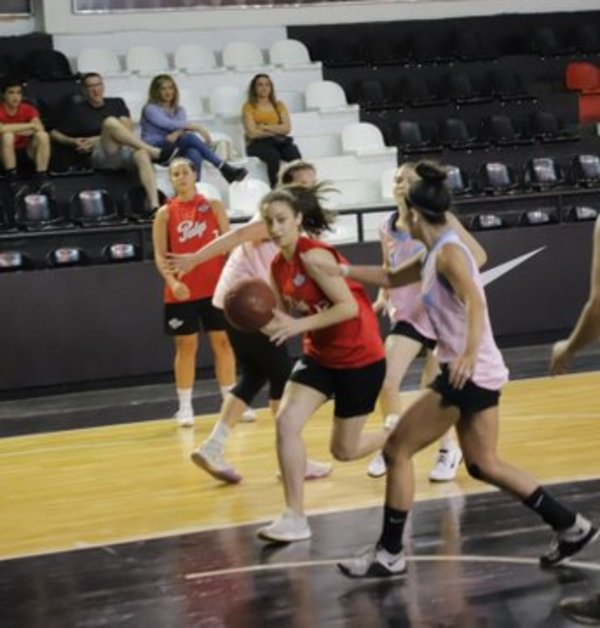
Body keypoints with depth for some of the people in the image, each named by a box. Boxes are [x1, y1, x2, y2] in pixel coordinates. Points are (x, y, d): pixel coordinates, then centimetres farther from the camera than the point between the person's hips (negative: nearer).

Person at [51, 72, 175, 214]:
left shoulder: (117, 103, 21)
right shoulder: (77, 110, 17)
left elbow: (126, 130, 8)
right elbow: (54, 133, 18)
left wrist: (96, 140, -1)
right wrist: (73, 141, -1)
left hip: (125, 151, 2)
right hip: (100, 156, -2)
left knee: (142, 154, -36)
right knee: (110, 122, -31)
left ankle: (154, 206, -49)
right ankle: (155, 152, -37)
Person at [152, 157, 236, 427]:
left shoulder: (214, 206, 4)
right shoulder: (165, 213, 1)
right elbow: (160, 254, -2)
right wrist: (172, 281, -18)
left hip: (215, 287, 1)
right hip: (182, 291, -1)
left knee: (223, 342, 5)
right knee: (186, 346, 4)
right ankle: (185, 407, 10)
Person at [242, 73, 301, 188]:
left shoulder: (279, 105, 17)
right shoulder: (249, 106, 6)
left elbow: (287, 128, 5)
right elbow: (252, 133, -6)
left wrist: (266, 127, -6)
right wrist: (276, 130, -4)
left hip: (278, 141, 3)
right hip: (257, 143, -3)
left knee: (295, 154, -31)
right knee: (273, 156, -38)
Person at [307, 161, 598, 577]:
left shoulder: (448, 251, -14)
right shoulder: (434, 254, 14)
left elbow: (475, 303, -29)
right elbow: (392, 278, 31)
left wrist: (470, 352, -44)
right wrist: (342, 271, 26)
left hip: (470, 372, -10)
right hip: (477, 373, 10)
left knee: (397, 450, -2)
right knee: (484, 465, 16)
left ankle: (390, 554, 5)